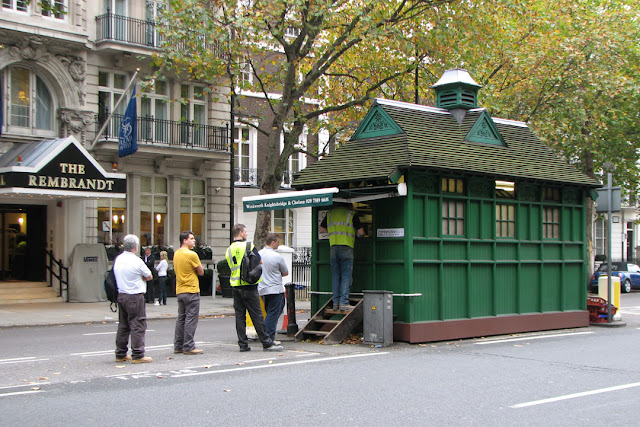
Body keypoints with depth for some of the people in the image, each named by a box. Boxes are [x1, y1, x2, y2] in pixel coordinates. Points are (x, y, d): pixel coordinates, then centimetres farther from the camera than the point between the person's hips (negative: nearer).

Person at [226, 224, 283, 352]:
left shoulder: (229, 250, 10)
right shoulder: (248, 246, -7)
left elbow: (232, 267, 13)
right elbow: (260, 261, -2)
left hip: (235, 286, 6)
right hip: (248, 286, -5)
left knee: (239, 315, 7)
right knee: (257, 315, -2)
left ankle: (243, 344, 7)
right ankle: (267, 343, 2)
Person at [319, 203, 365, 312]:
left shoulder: (330, 213, 14)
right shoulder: (351, 213, -1)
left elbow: (322, 228, 23)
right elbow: (361, 232, -2)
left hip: (333, 248, 4)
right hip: (346, 248, -4)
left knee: (335, 276, 9)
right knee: (346, 276, -3)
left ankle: (336, 302, 8)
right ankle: (344, 302, -8)